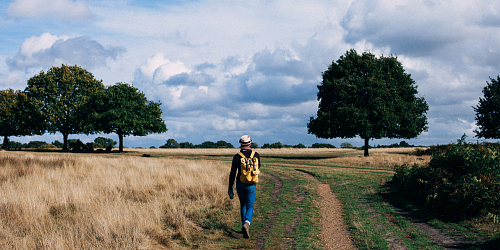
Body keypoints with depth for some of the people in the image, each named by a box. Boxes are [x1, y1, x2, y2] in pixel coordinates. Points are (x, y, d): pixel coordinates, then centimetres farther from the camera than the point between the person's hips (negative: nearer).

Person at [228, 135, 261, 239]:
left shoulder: (237, 156, -7)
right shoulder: (256, 155, -4)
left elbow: (232, 173, -6)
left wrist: (230, 188, 1)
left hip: (240, 184, 1)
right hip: (251, 185, -1)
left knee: (243, 205, 20)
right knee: (250, 207, 3)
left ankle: (244, 225, 23)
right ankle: (247, 223, -24)